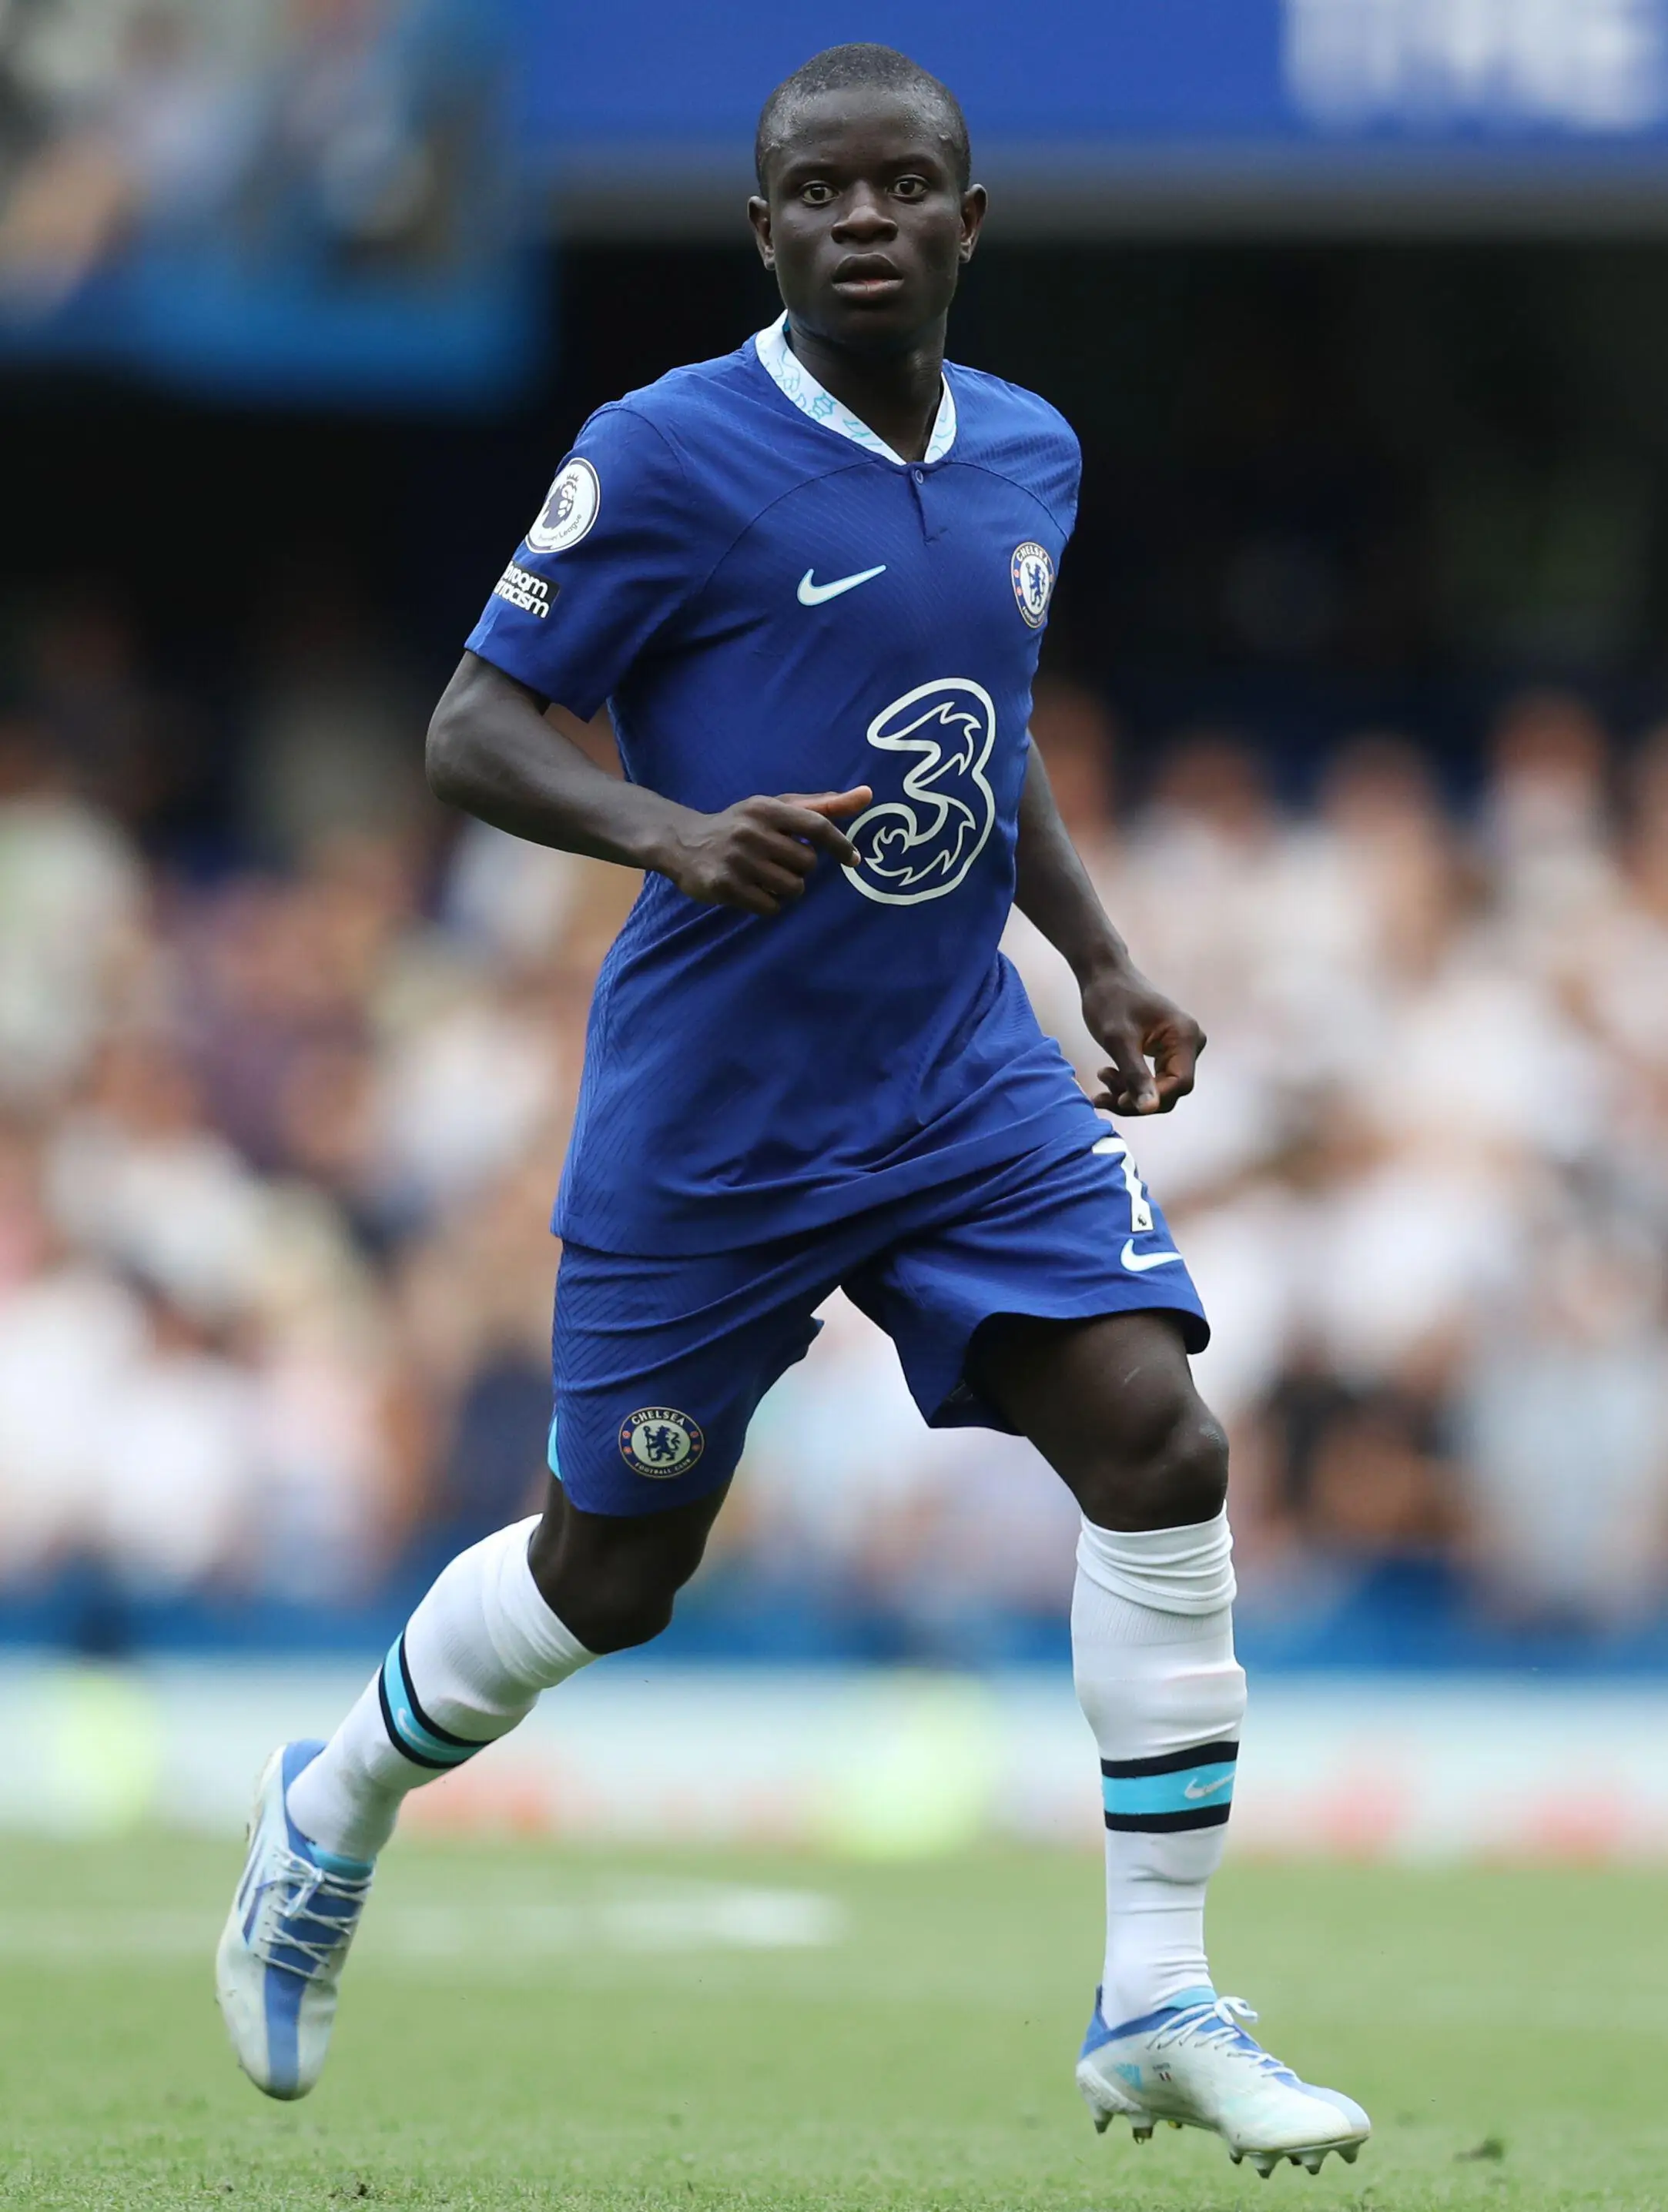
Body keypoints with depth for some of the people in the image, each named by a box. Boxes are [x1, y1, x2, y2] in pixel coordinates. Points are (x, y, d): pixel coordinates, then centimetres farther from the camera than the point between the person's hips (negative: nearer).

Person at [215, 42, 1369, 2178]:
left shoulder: (1030, 457, 6)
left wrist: (1101, 961, 11)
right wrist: (672, 834, -29)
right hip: (707, 1111, -4)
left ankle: (1158, 2007, -8)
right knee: (614, 1570, 8)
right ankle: (332, 1810, 39)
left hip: (966, 1084, 5)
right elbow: (474, 729, -11)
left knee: (1158, 1443, -14)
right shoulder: (670, 454, -14)